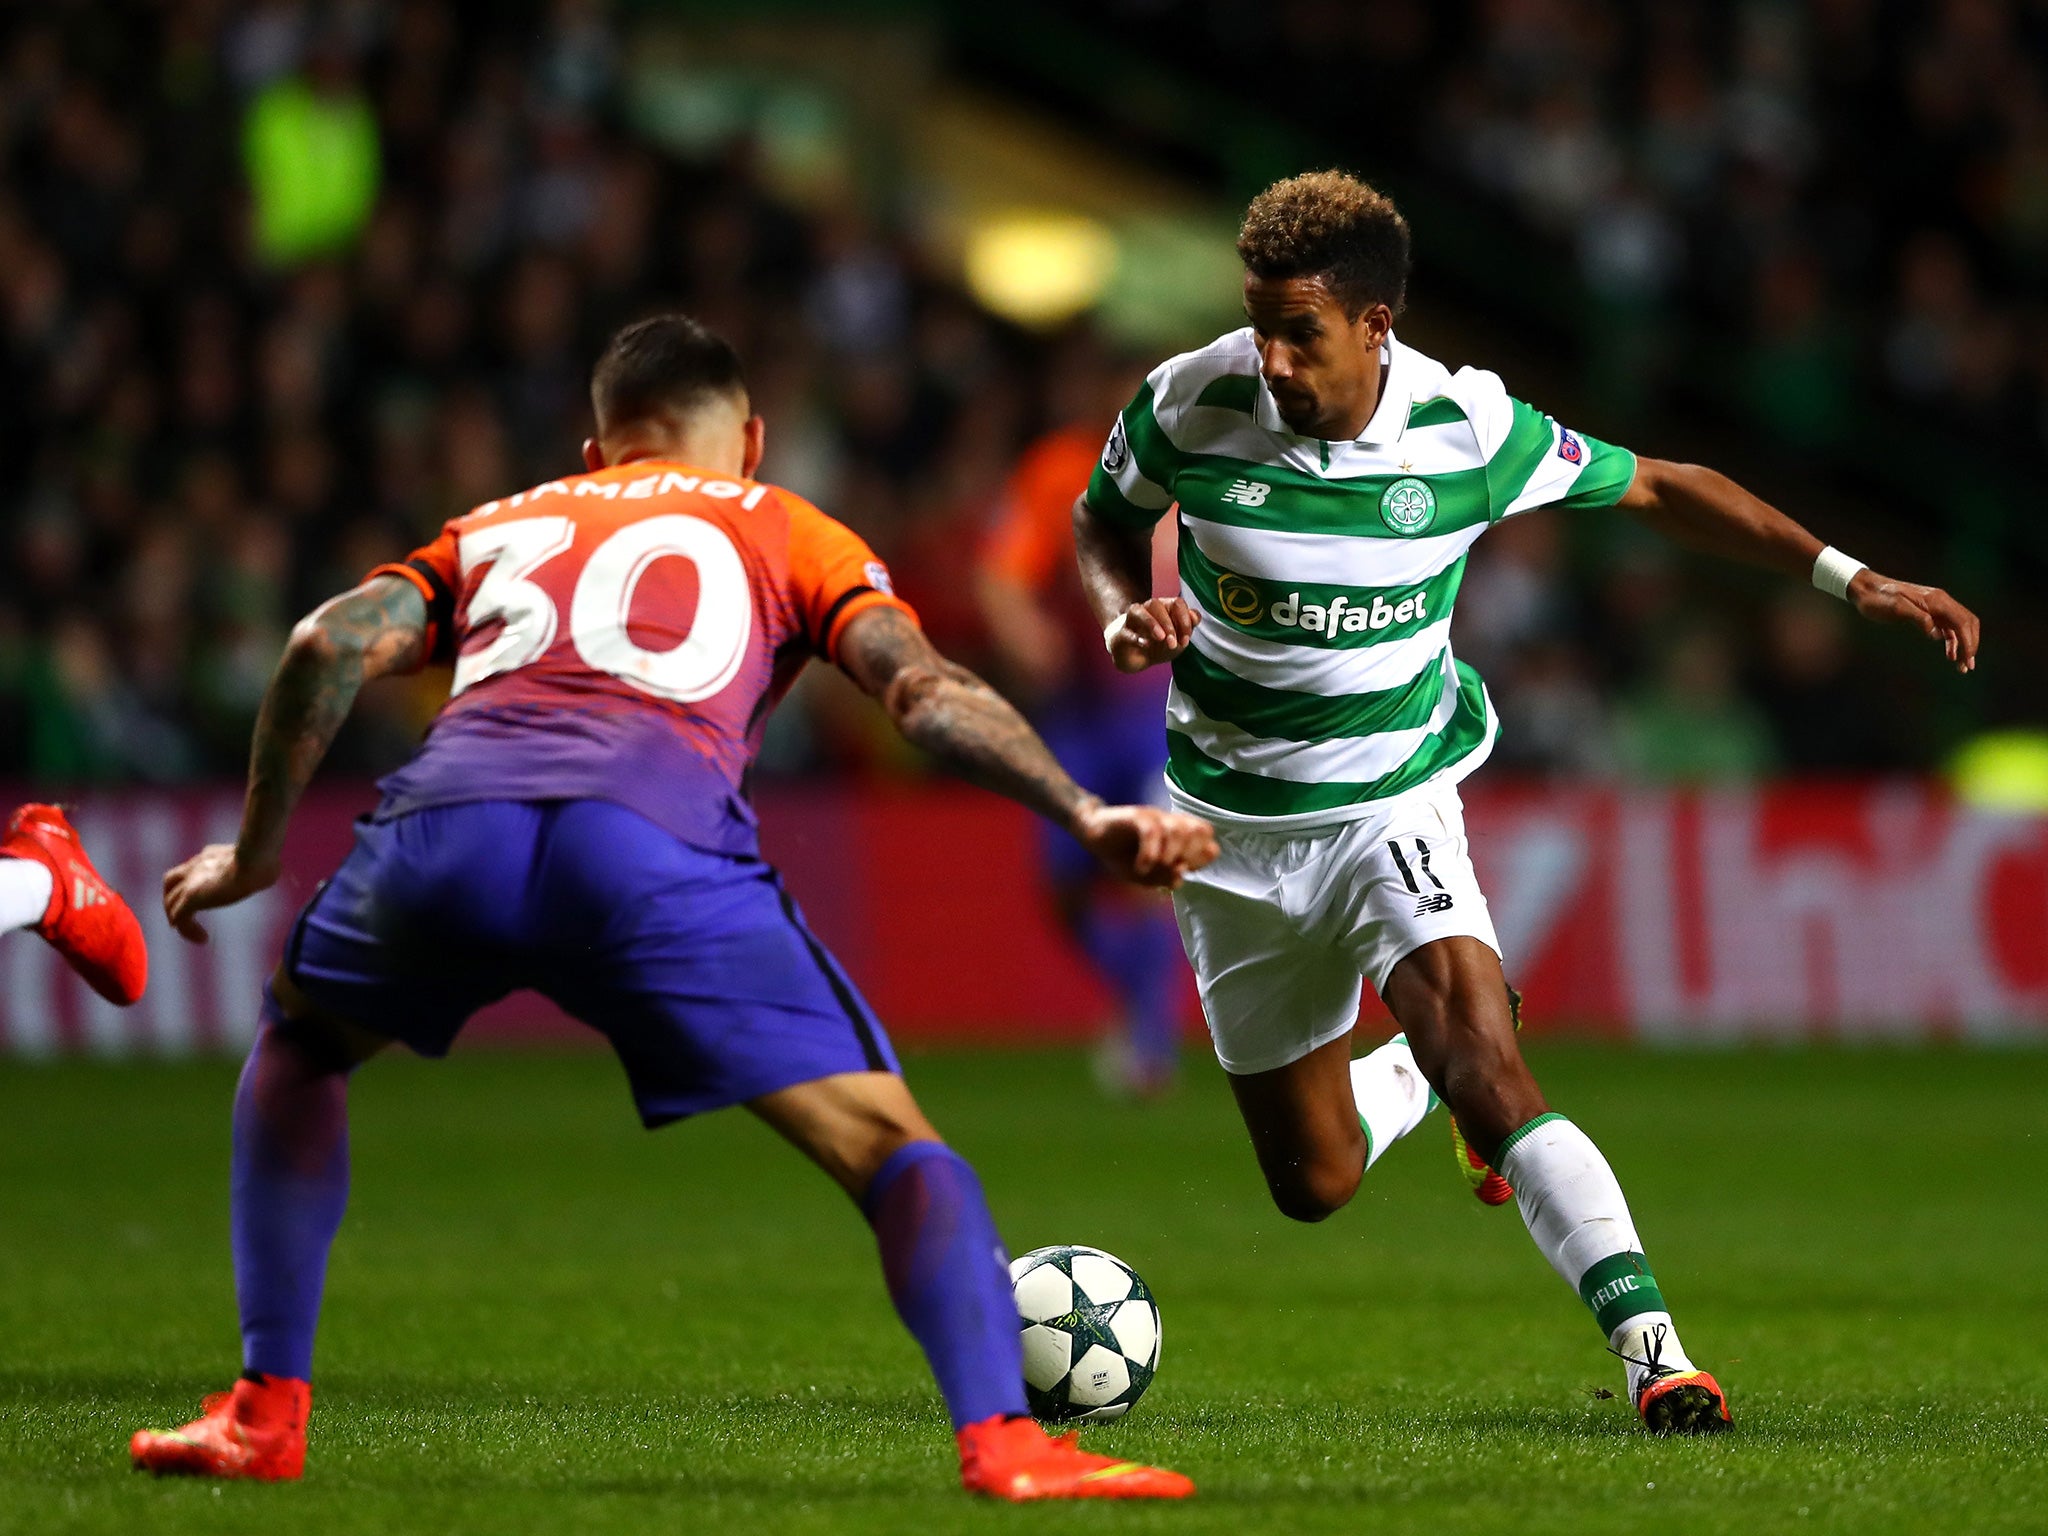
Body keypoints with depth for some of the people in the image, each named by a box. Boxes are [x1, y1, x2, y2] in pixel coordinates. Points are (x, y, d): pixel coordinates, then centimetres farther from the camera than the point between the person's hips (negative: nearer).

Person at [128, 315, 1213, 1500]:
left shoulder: (500, 527, 37)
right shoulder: (787, 533, 30)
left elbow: (329, 647, 21)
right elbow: (924, 688, 12)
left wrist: (255, 855, 29)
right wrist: (1086, 814, 5)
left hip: (447, 823, 3)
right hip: (655, 845, -3)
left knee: (301, 1045, 33)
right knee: (892, 1146, 6)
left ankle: (266, 1411, 26)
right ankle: (1000, 1439, -14)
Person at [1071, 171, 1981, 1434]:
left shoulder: (1466, 427, -16)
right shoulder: (1193, 404, -15)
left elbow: (1655, 489, -1)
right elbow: (1107, 519, 7)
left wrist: (1853, 580, -6)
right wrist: (1125, 612, -17)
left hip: (1396, 799, -2)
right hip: (1236, 821, 2)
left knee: (1481, 1058, -28)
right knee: (1313, 1181, 8)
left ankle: (1650, 1342, -34)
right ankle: (1406, 1081, 44)